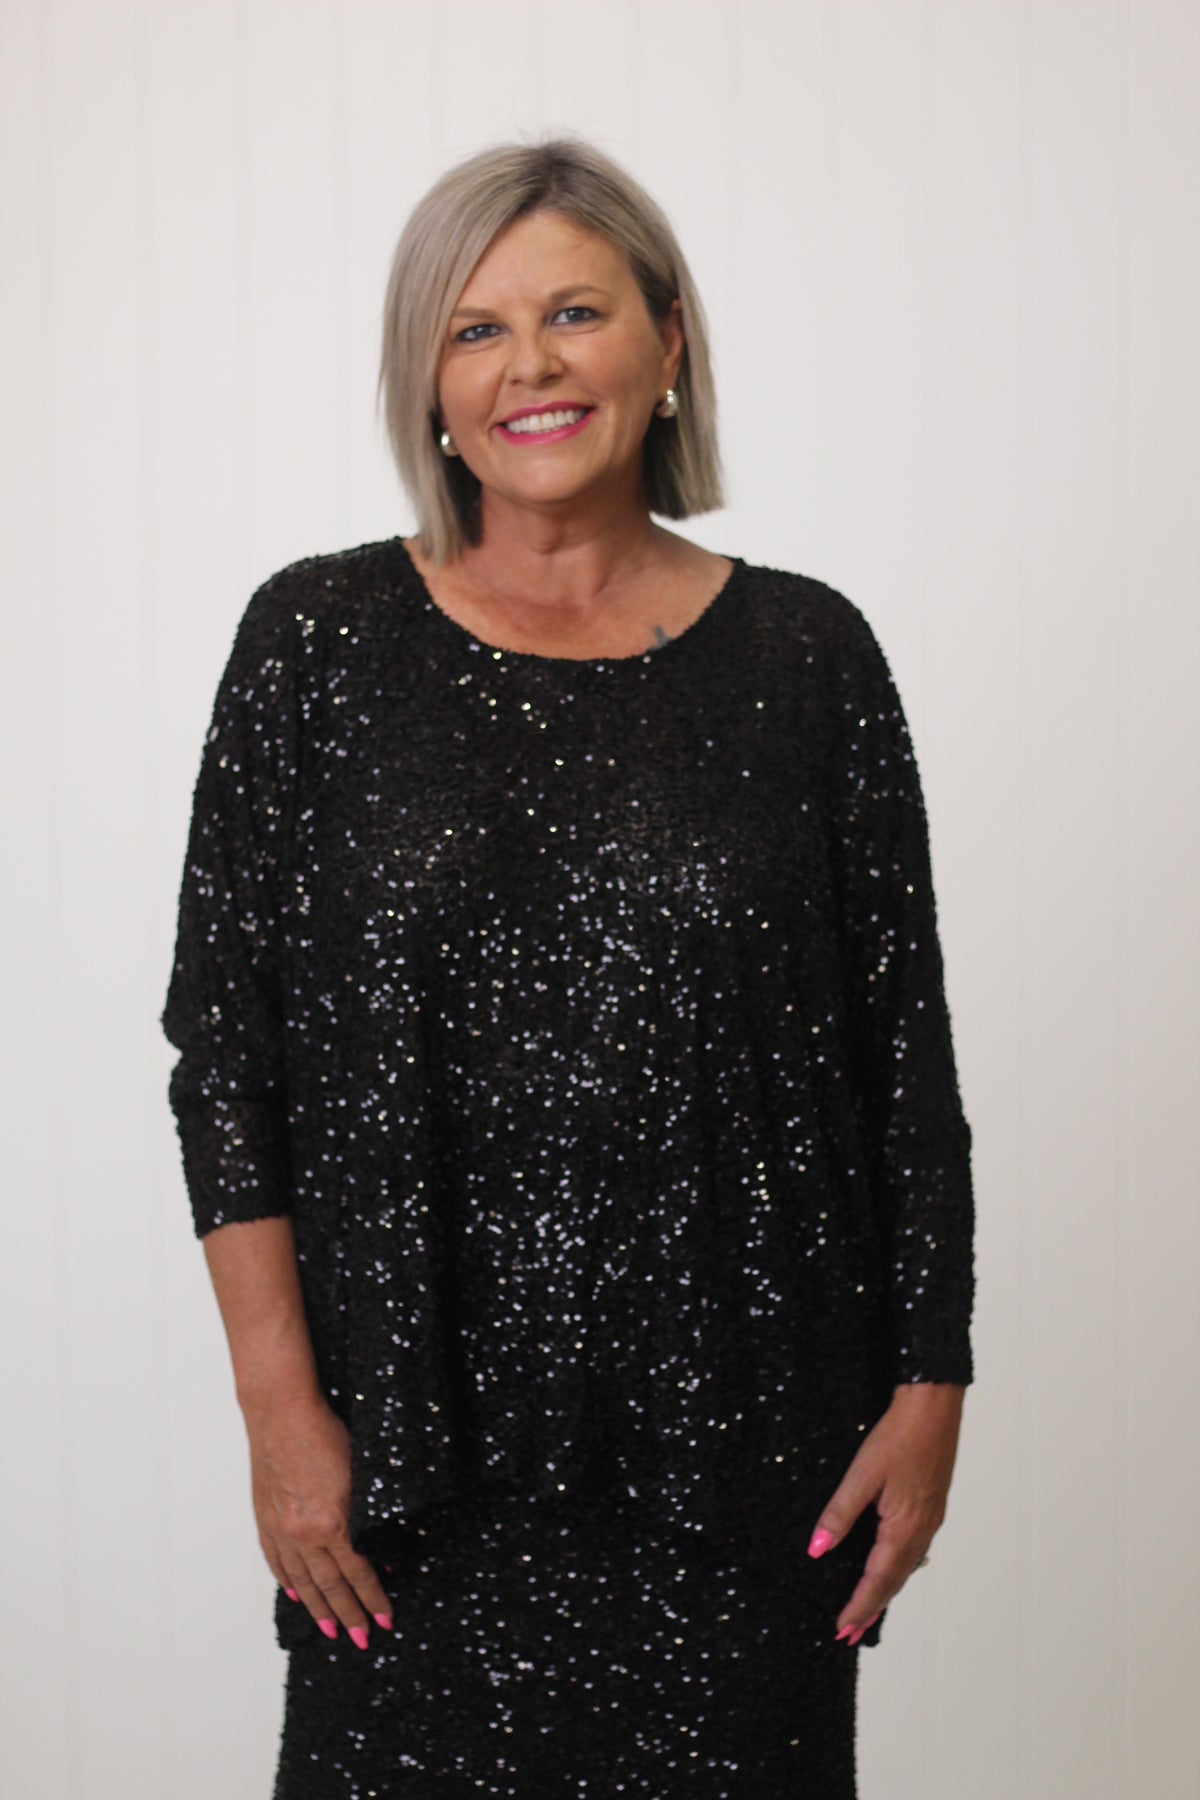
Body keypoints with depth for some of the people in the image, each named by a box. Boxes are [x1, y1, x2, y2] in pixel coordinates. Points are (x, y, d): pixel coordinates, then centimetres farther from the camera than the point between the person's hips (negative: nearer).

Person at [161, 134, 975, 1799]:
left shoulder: (807, 654, 2)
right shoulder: (319, 638, 0)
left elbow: (908, 1049, 5)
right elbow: (225, 1045, 0)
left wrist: (930, 1387, 1)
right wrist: (280, 1403, -6)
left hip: (741, 1441, 1)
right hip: (420, 1446, 0)